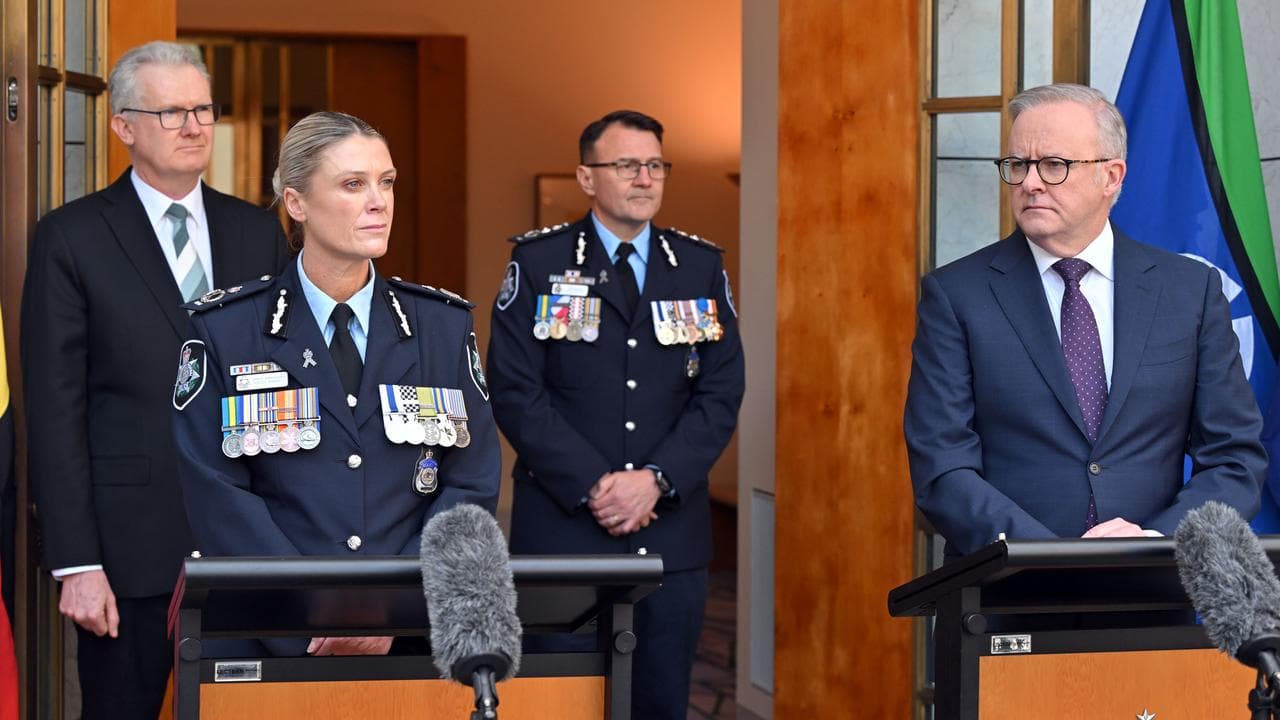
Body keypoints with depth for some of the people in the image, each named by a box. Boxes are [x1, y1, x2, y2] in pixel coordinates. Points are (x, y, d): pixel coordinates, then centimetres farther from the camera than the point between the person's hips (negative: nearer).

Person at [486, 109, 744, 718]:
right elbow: (516, 393, -6)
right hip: (562, 526, -2)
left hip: (671, 531, 3)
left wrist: (656, 480, -12)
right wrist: (593, 487, -14)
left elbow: (720, 394, 3)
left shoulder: (701, 268, 9)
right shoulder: (539, 263, 0)